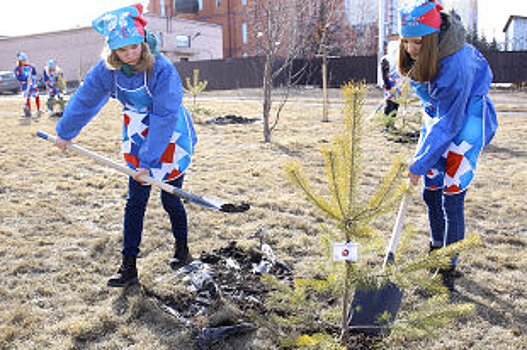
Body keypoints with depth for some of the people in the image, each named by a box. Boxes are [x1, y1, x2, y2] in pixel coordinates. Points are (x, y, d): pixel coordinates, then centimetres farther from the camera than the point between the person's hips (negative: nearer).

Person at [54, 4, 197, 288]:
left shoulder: (162, 69, -26)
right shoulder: (107, 70, -10)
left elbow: (164, 118, -26)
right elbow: (84, 100, 5)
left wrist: (149, 161, -26)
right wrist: (65, 133, 17)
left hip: (170, 139, -4)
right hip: (137, 139, 4)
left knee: (170, 199, 3)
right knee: (135, 201, 3)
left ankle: (182, 248, 31)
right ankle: (129, 266, 10)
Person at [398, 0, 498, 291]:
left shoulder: (455, 66, -34)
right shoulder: (417, 55, -11)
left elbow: (449, 123, -30)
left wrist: (419, 164, -28)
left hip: (466, 121, -7)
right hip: (438, 115, 8)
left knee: (451, 195, -11)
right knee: (431, 191, 10)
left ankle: (449, 267, 2)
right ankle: (438, 250, 30)